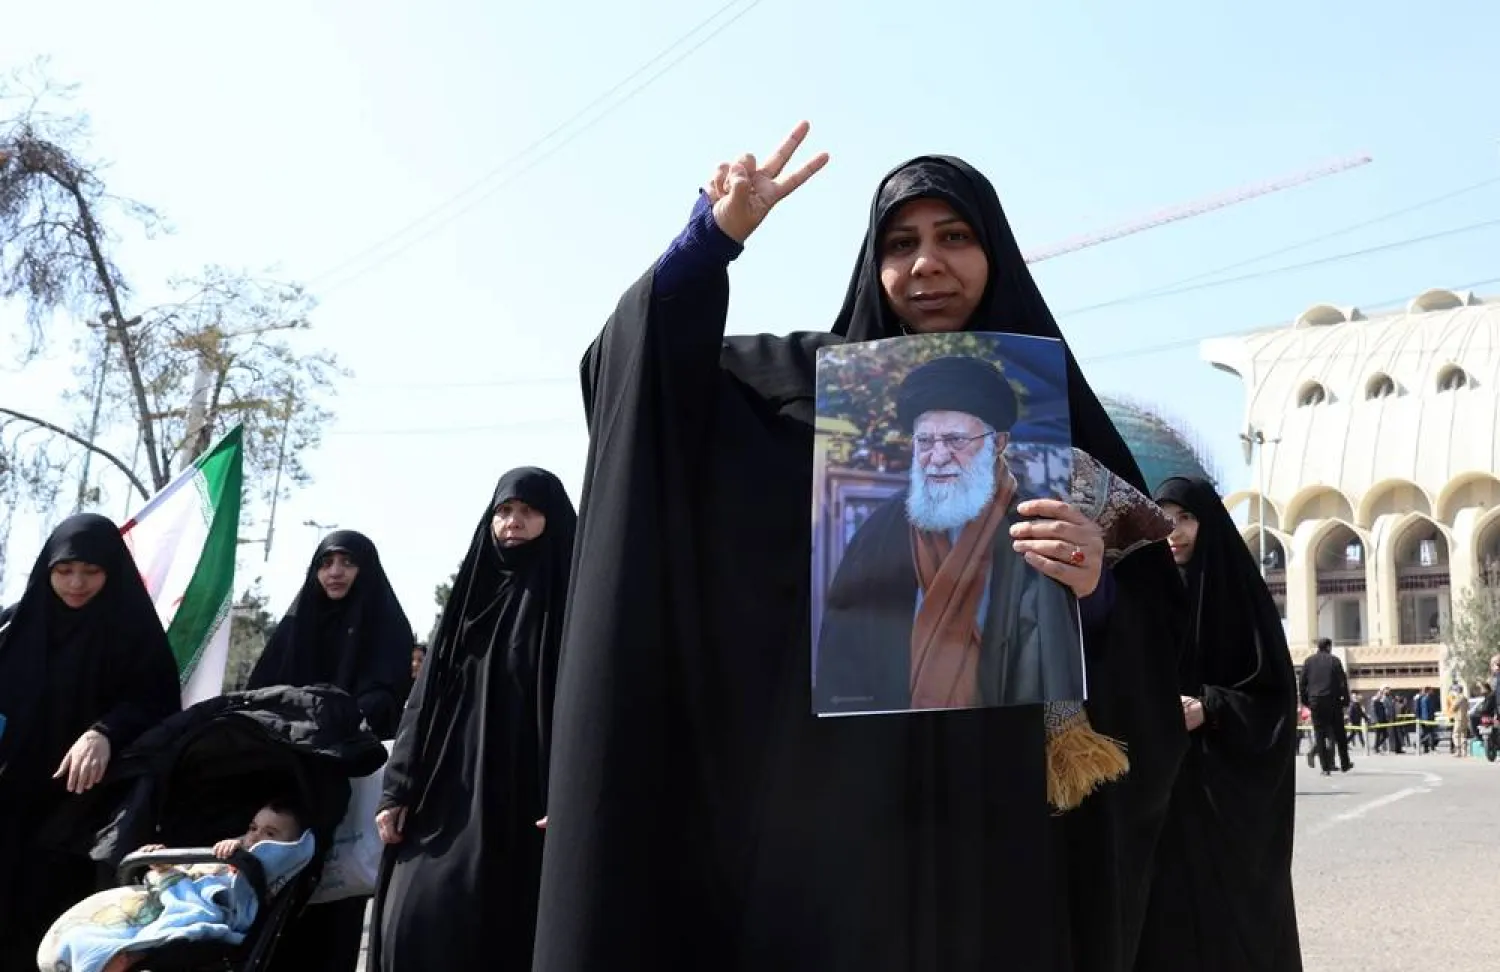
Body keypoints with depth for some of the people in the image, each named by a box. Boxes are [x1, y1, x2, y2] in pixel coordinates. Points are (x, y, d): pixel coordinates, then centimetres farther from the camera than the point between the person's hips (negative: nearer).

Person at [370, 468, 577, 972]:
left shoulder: (571, 598, 2)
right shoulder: (472, 593, 16)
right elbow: (425, 698, 14)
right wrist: (398, 789, 7)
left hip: (524, 799, -4)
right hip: (448, 794, 4)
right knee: (413, 926, -4)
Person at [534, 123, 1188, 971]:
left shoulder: (1056, 409, 7)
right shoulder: (813, 383, 7)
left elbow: (1154, 634, 5)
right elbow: (635, 363, 0)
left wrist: (1099, 589, -17)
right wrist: (715, 237, -12)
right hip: (830, 796, 0)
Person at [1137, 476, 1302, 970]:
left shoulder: (1240, 591, -1)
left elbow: (1276, 690, -5)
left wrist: (1210, 708, -19)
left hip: (1228, 783, -3)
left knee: (1233, 907, 0)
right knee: (1169, 902, 2)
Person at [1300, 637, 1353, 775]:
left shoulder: (1308, 662, 8)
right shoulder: (1334, 660, 1)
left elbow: (1302, 684, 7)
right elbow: (1343, 682, -3)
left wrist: (1305, 701, 13)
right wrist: (1346, 700, 2)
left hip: (1315, 702, 1)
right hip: (1333, 701, -1)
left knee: (1319, 735, 1)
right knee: (1339, 734, 11)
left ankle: (1325, 767, -3)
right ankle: (1344, 764, 18)